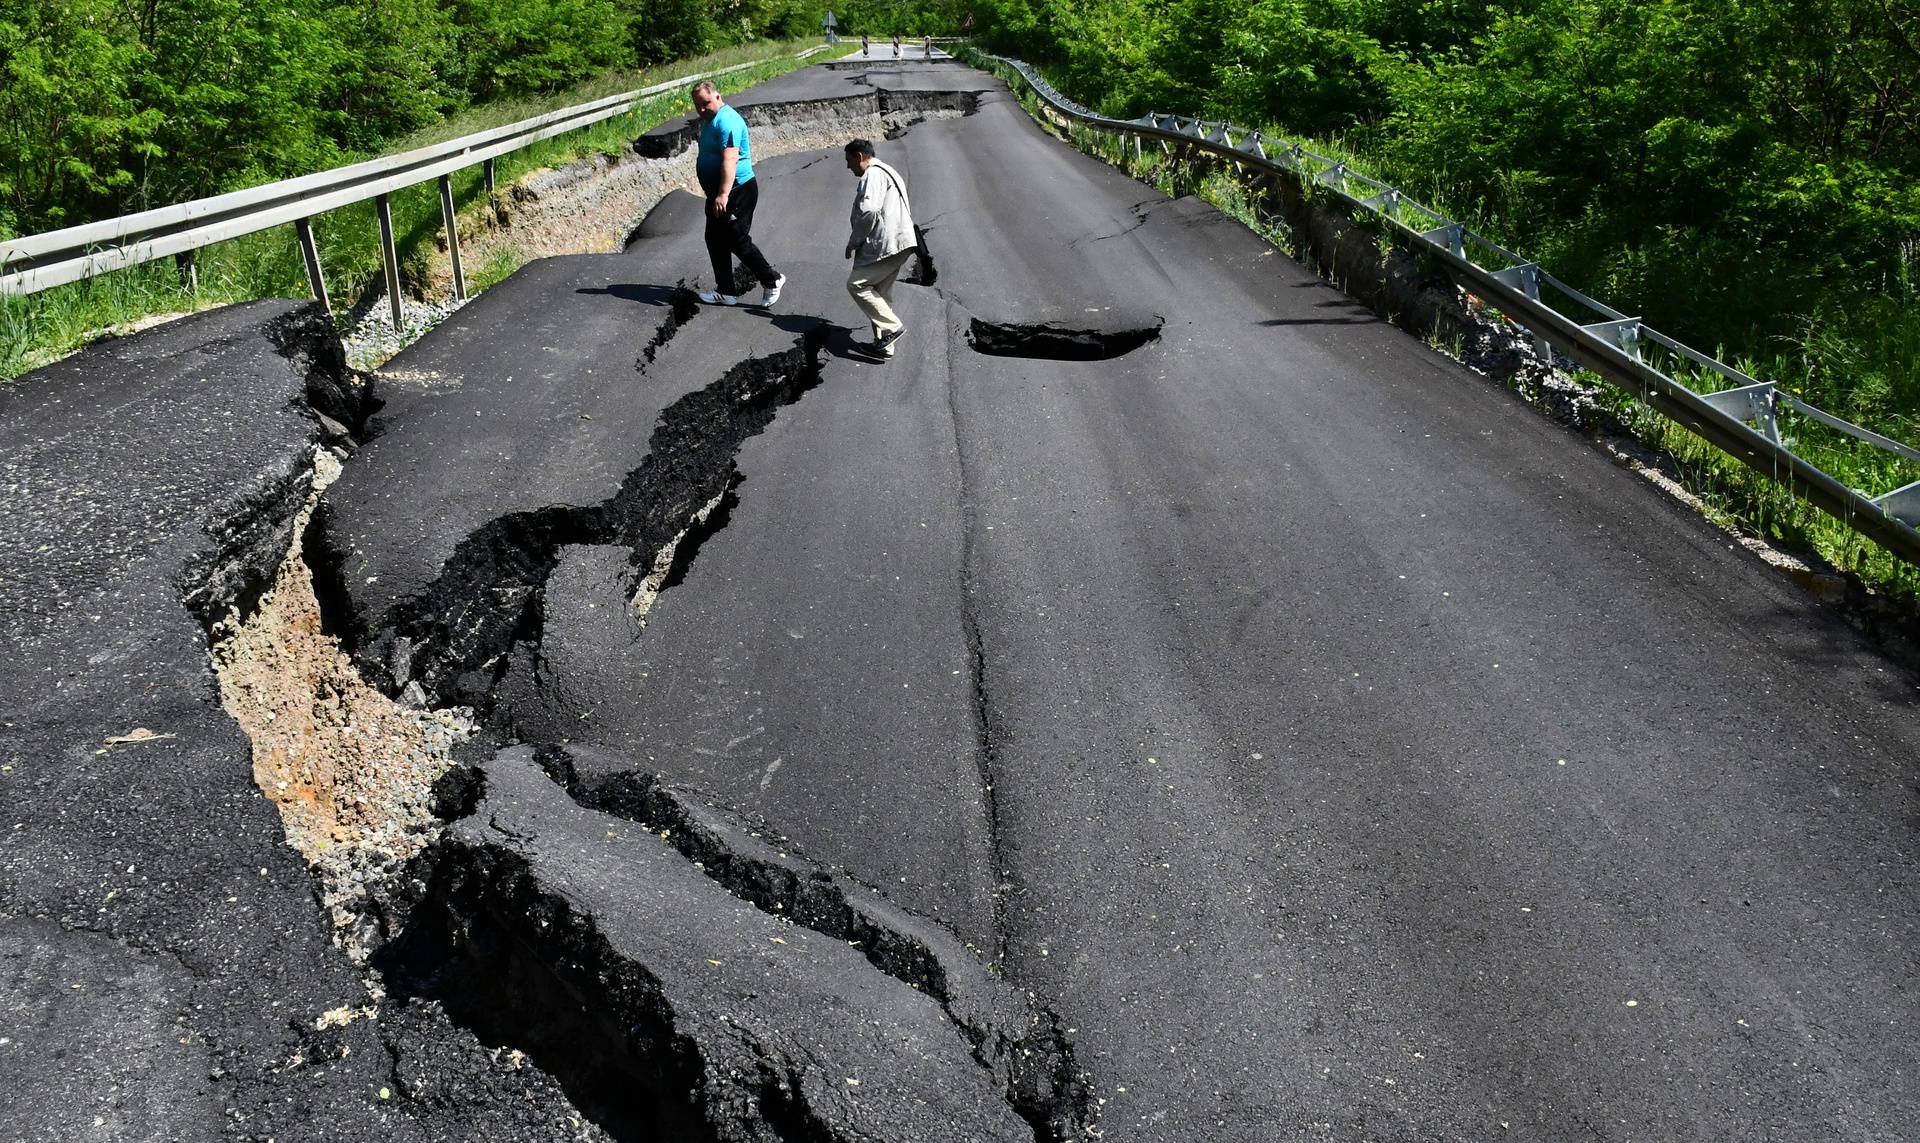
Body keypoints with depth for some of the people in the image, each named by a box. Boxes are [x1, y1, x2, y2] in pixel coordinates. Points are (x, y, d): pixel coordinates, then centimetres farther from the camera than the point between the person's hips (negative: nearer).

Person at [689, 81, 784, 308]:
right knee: (715, 240, 12)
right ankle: (725, 292, 19)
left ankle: (772, 280, 7)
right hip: (717, 191, 11)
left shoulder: (727, 121, -19)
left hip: (737, 191, -11)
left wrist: (723, 194, -37)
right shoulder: (709, 120, 15)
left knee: (737, 240, -6)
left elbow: (730, 159, -29)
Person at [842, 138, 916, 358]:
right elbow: (906, 210, 28)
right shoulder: (888, 173, 26)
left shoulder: (873, 175, -9)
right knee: (880, 291, 14)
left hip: (884, 246, -10)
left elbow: (869, 210, -22)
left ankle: (892, 326, -9)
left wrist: (853, 242, -12)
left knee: (856, 284, -4)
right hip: (900, 244, 10)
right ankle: (884, 344, 14)